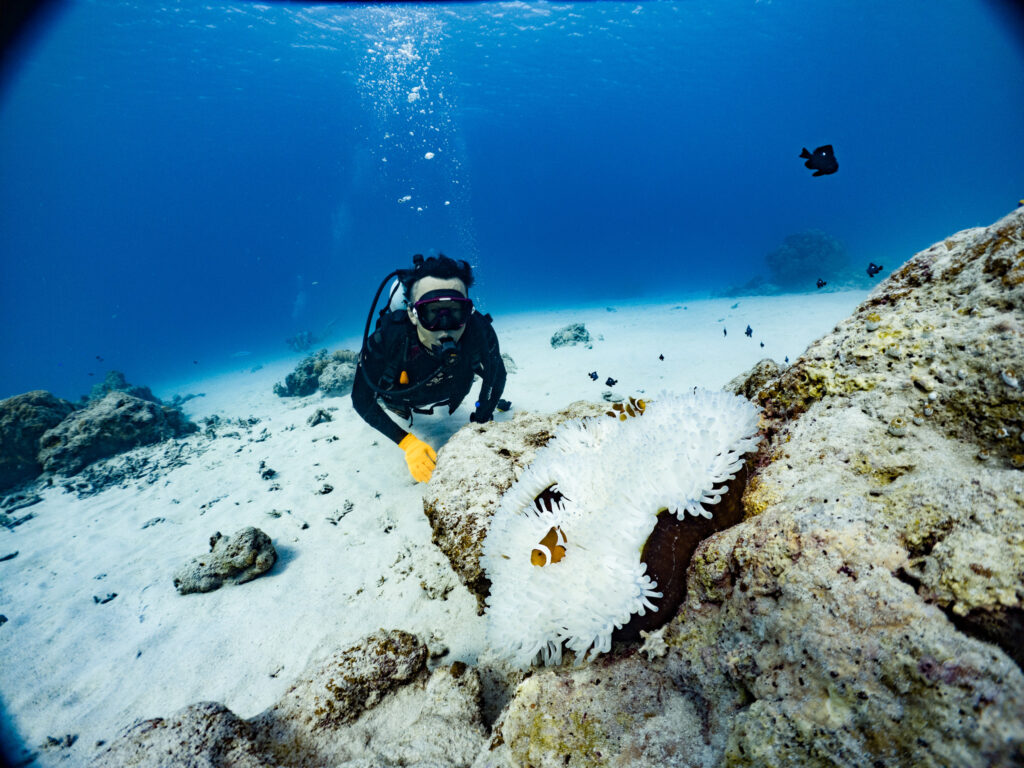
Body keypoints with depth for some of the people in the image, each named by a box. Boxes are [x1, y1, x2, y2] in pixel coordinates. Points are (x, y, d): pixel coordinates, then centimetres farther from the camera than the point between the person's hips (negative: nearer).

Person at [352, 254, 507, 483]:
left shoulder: (480, 333, -42)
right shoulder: (387, 338, -45)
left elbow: (496, 374, -20)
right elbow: (361, 399, -33)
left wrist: (480, 425, -24)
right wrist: (406, 442, -42)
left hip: (443, 394, 2)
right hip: (399, 398, -1)